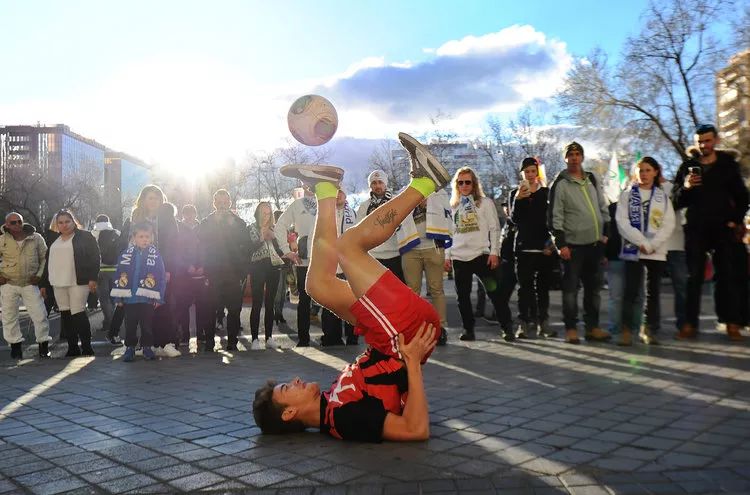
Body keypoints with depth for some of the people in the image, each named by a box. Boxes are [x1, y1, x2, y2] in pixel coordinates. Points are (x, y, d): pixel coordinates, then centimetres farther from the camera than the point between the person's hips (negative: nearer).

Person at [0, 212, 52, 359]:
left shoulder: (36, 238, 0)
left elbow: (45, 257, 9)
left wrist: (40, 275, -1)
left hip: (30, 283, 0)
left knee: (40, 314, -3)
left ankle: (43, 345, 7)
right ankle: (15, 346, 18)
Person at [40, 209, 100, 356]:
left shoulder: (84, 236, 1)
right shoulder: (54, 241, 19)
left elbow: (94, 257, -6)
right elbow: (48, 262, 23)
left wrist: (92, 278, -15)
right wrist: (44, 284, 19)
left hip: (78, 283, -6)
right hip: (59, 284, 6)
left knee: (78, 314, -10)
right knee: (65, 315, 7)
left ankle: (87, 348, -2)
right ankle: (72, 348, 14)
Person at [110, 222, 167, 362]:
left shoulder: (155, 255, -5)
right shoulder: (126, 254, 0)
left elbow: (161, 277, -4)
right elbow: (119, 276, 3)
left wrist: (159, 297, -6)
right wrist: (118, 297, 1)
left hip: (147, 298, -1)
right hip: (129, 298, 1)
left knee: (147, 324, 9)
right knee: (130, 325, 10)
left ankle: (147, 347, 22)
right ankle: (130, 348, 23)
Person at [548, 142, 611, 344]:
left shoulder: (592, 180, 13)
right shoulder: (560, 184, -5)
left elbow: (603, 207, 19)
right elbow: (555, 216, -9)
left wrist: (605, 233, 11)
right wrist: (561, 244, -14)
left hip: (595, 244, 6)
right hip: (573, 245, -6)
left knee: (594, 287, 11)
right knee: (571, 288, -2)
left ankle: (592, 327, 20)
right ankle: (571, 329, 6)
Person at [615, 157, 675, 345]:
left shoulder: (663, 197, 11)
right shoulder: (627, 195, 6)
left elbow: (669, 224, 3)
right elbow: (622, 222, -4)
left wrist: (652, 244, -11)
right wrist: (642, 242, -13)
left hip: (657, 252, 2)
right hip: (633, 250, -2)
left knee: (653, 292, 6)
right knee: (631, 291, -6)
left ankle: (650, 330, 14)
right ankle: (627, 330, -3)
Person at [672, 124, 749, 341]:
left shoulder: (728, 164, 7)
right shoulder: (687, 166, 6)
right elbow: (676, 201, 4)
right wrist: (686, 187, -16)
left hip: (724, 229, 0)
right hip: (696, 229, 0)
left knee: (729, 277, 0)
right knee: (693, 277, 1)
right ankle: (690, 324, 2)